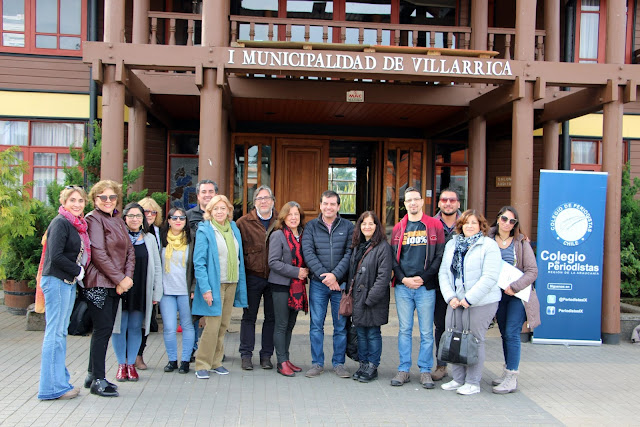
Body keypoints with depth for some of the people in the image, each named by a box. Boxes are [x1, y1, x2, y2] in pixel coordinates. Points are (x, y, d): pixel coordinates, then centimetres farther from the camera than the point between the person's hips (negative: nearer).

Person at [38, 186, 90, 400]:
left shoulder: (77, 225, 14)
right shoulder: (60, 223, -12)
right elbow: (55, 256, -20)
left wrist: (79, 273, 4)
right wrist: (78, 271, -12)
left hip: (68, 282, 9)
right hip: (56, 281, -9)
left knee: (60, 332, 13)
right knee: (55, 333, -5)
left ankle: (59, 381, 20)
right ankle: (52, 387, 0)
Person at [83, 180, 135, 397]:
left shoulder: (118, 221, 17)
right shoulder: (93, 219, -6)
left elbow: (129, 250, 12)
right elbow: (98, 253, -14)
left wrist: (128, 276, -4)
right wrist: (119, 279, -14)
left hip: (116, 284, 8)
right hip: (99, 283, -7)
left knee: (105, 329, 11)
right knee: (103, 329, -7)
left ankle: (93, 375, 21)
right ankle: (98, 380, 1)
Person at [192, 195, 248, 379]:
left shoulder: (234, 229, 11)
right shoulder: (204, 231, -6)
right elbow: (198, 262, -9)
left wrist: (240, 284, 8)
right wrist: (205, 288, -16)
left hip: (231, 283, 6)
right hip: (214, 284, -5)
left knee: (224, 325, 9)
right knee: (212, 326, -8)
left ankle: (216, 362, 21)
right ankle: (202, 365, 4)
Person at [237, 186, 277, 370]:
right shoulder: (244, 222, 0)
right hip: (252, 277, -1)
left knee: (271, 317, 8)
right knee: (249, 316, 7)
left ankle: (266, 355, 18)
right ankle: (246, 355, 16)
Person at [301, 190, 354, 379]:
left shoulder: (348, 226, 5)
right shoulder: (311, 226, 5)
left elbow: (350, 254, -3)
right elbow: (308, 252, -4)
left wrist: (335, 275, -15)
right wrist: (323, 275, -14)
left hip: (340, 283, 0)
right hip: (318, 283, 0)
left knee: (341, 325, 5)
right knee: (316, 325, 4)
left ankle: (339, 363, 17)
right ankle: (317, 363, 15)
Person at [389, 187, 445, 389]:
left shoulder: (434, 225, 1)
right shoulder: (399, 228, 10)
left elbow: (440, 255, -2)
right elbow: (393, 257, 9)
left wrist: (424, 277, -11)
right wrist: (403, 278, -6)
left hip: (426, 287, -2)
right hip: (403, 287, 2)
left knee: (426, 332, 3)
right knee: (404, 330, 7)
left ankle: (425, 371, 14)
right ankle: (404, 370, 16)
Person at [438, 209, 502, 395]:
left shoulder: (489, 245, -6)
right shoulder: (451, 244, 12)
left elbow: (490, 277, -13)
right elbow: (444, 272, 10)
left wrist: (469, 299, -16)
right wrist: (450, 296, -4)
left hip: (481, 303, -5)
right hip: (455, 301, 6)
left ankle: (473, 382, 14)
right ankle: (458, 379, 22)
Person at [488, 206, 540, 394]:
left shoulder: (521, 242, -2)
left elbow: (532, 271, -5)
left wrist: (515, 287, -16)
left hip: (518, 294, -3)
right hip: (498, 294, 3)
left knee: (512, 333, -9)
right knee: (504, 334, 10)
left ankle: (511, 378, -7)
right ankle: (507, 372, 20)